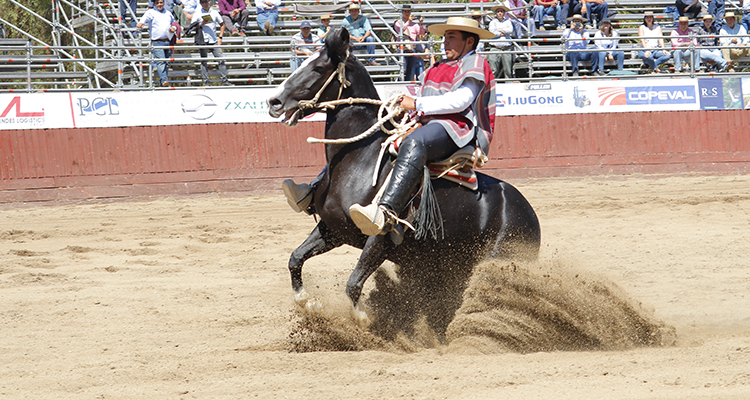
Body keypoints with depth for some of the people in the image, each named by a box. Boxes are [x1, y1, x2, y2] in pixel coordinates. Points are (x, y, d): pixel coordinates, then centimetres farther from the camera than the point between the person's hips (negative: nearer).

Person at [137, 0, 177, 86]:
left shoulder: (168, 14, 18)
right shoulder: (151, 13, 1)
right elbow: (145, 17, -19)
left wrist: (174, 28, 7)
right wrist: (141, 23, -42)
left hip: (168, 41, 6)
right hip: (157, 42, -6)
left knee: (167, 61, 9)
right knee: (160, 61, -17)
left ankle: (163, 78, 20)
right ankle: (164, 79, -24)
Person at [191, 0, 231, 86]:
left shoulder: (214, 12, 11)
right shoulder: (197, 13, 5)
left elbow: (222, 25, 18)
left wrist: (220, 37, 7)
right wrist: (201, 24, -13)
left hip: (214, 40, 2)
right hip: (203, 40, -2)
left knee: (221, 59, -4)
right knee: (204, 62, -2)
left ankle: (224, 80, 2)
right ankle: (206, 82, 1)